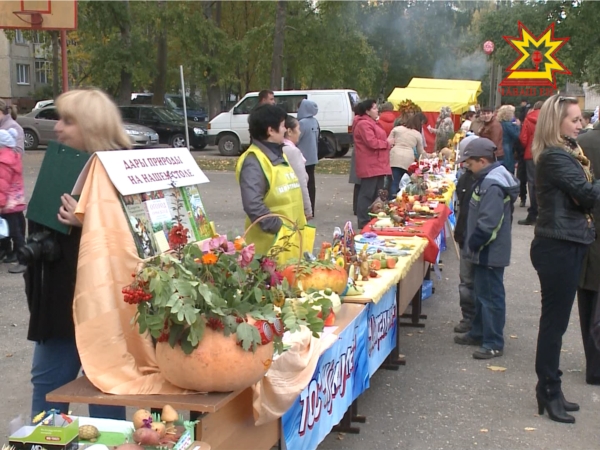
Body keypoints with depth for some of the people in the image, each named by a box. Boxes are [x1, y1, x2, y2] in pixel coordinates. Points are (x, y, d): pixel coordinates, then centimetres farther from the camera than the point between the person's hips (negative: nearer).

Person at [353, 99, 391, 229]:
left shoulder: (371, 123, 20)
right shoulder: (364, 124, -15)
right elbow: (372, 142, -23)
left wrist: (385, 143, 7)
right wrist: (386, 143, -8)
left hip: (377, 164, 11)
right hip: (370, 166, -11)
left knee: (377, 194, 14)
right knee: (367, 194, -8)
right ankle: (364, 222, -4)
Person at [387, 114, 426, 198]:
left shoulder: (397, 129, 17)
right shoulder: (418, 134, 16)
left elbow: (388, 142, 10)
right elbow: (421, 152, 25)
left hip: (395, 158, 0)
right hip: (408, 160, 0)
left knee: (394, 183, -6)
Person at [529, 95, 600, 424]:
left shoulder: (562, 154, 16)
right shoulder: (556, 157, -16)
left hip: (564, 245, 10)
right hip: (559, 248, -10)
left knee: (555, 320, 14)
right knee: (554, 320, -2)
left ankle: (549, 390, 24)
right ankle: (549, 392, 8)